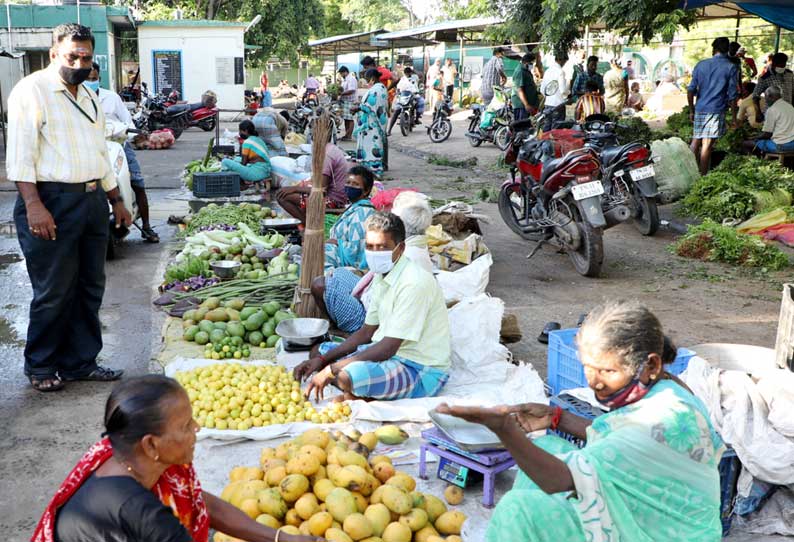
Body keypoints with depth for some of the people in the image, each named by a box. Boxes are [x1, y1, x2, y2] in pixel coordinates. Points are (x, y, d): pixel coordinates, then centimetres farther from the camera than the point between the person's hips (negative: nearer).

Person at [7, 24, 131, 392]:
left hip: (92, 201, 8)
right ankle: (40, 368, 15)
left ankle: (81, 363, 23)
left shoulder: (89, 98, 19)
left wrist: (116, 201, 23)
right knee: (54, 293, -2)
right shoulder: (32, 91, -7)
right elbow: (20, 153, -14)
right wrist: (34, 206, -22)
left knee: (89, 289, 11)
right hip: (52, 201, -8)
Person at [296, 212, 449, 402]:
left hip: (422, 371, -10)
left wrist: (331, 370, -22)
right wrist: (322, 360, 4)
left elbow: (388, 348, -25)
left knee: (347, 377, -35)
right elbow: (367, 332, 14)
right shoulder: (383, 276, 7)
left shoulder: (414, 283, -23)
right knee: (319, 351, 14)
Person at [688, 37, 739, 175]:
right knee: (707, 145, -4)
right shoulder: (731, 68, -1)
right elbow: (732, 96, -4)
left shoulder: (701, 64, 8)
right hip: (716, 111, -3)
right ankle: (702, 176, -2)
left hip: (699, 109, 3)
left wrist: (691, 111, 14)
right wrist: (734, 117, 4)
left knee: (696, 141, 14)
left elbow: (691, 90, 6)